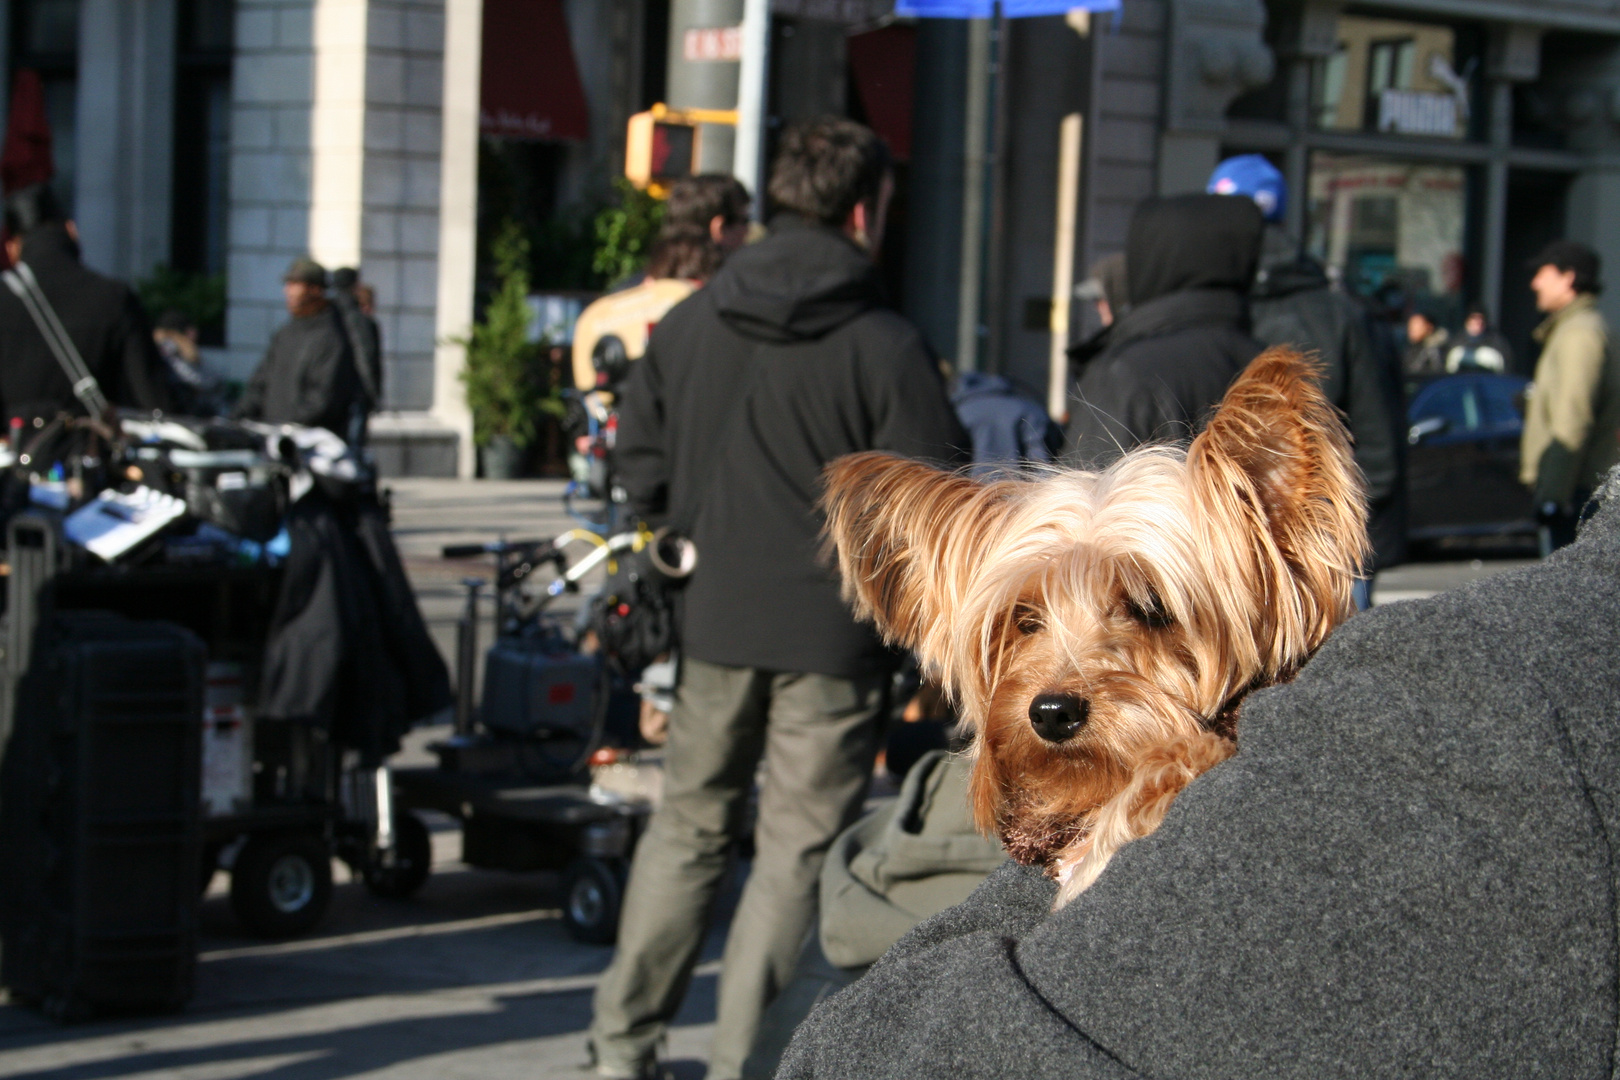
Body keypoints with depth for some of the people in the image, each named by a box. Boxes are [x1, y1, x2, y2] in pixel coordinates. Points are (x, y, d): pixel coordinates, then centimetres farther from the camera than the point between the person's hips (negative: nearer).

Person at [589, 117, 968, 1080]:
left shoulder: (691, 323, 2)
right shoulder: (886, 347, -13)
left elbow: (642, 465, 9)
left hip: (718, 620, 5)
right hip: (835, 634, -5)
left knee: (690, 824, 18)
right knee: (800, 848, 4)